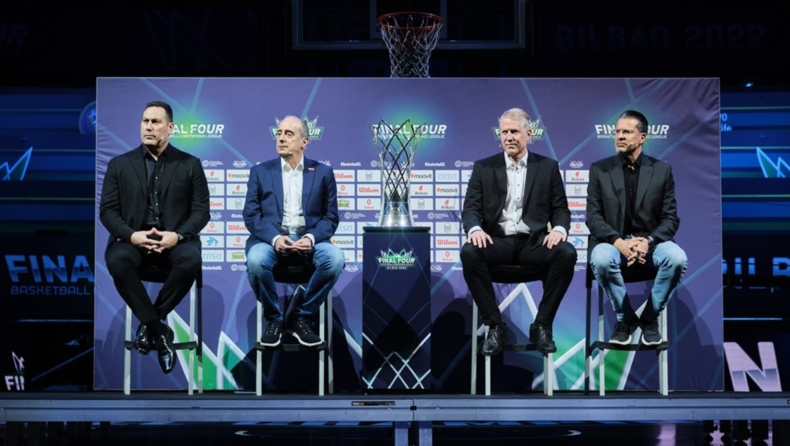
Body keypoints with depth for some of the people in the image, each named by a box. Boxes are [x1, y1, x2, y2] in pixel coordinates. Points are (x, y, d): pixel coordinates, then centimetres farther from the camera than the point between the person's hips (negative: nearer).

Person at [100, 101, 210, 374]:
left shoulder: (190, 165, 10)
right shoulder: (119, 164, 12)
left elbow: (201, 211, 4)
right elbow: (107, 210, 5)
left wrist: (178, 235, -16)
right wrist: (131, 235, -15)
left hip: (174, 239, 0)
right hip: (132, 238, 1)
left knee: (191, 260, -35)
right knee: (117, 260, -34)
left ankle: (149, 323, -14)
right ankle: (158, 329, -21)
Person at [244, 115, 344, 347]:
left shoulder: (323, 172, 11)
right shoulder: (260, 172, 10)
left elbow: (331, 217, 5)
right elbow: (251, 215, 2)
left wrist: (311, 238, -16)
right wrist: (274, 238, -17)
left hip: (309, 239, 1)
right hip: (271, 239, 0)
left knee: (335, 258, -31)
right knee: (256, 260, -35)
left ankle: (302, 317, -10)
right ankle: (273, 319, -9)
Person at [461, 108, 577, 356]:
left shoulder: (548, 167, 11)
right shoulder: (484, 167, 10)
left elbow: (560, 209, 8)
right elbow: (471, 208, 3)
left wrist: (559, 229, -16)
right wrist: (475, 229, -21)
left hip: (534, 242, 0)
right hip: (498, 241, 0)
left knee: (566, 253, -31)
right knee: (469, 252, -33)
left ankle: (542, 326, -16)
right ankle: (495, 326, -20)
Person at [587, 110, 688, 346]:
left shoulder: (662, 170, 5)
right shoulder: (600, 169, 4)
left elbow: (670, 218, 1)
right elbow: (593, 216, -2)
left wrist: (648, 241, -19)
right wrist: (619, 242, -20)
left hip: (651, 241, 1)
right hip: (614, 241, -1)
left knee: (677, 258, -31)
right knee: (601, 259, -35)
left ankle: (650, 318, -8)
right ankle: (625, 318, -11)